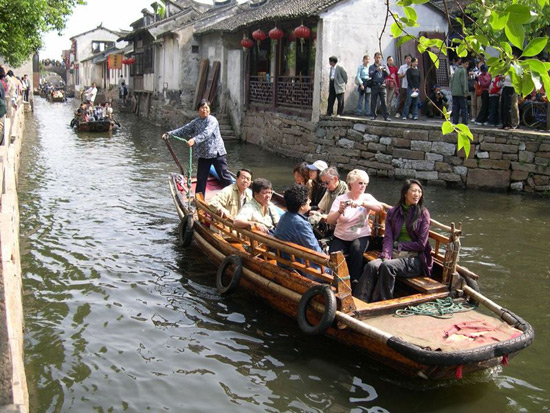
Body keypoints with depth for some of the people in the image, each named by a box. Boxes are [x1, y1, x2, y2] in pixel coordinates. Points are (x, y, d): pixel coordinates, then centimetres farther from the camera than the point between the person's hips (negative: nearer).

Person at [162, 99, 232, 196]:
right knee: (201, 178, 9)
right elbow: (183, 130, 12)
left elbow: (207, 133, -28)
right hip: (203, 155, 6)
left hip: (216, 152, -6)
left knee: (223, 175, -1)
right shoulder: (195, 122, 8)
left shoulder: (212, 120, -12)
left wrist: (194, 140, -41)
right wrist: (169, 134, 3)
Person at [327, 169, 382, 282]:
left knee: (356, 248, -32)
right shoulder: (340, 199, -1)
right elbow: (329, 221, -10)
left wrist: (362, 203, -34)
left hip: (361, 236, 0)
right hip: (340, 237, 0)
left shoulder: (366, 197, 2)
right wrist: (340, 211, -29)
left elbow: (379, 207, -20)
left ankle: (354, 280, -16)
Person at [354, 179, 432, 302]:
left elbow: (421, 244, -2)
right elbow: (388, 238, 2)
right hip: (394, 255, 3)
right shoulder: (393, 212, 12)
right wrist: (386, 256, -15)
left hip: (414, 258, -3)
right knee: (371, 265, -28)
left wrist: (397, 245, -4)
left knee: (387, 266, -33)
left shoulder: (423, 214, 3)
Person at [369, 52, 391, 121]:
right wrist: (376, 70, -20)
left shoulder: (384, 66, 13)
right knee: (373, 102, 1)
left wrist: (384, 70, -21)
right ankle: (373, 115, 7)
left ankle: (386, 116, -7)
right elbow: (370, 75, -6)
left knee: (384, 102, -5)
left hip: (382, 86, 0)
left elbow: (388, 74, -1)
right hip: (374, 86, 0)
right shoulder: (371, 67, 11)